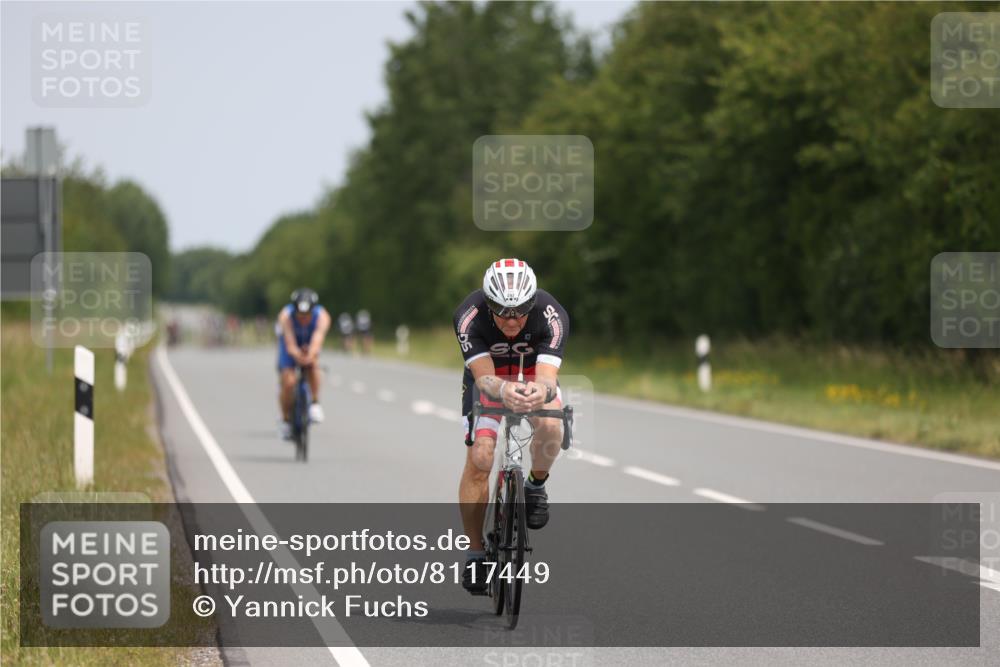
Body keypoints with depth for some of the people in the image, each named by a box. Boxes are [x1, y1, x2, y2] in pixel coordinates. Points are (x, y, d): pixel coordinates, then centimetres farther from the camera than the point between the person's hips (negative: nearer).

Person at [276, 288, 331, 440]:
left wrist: (310, 356, -70)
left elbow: (317, 340, -49)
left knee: (312, 364, -33)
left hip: (310, 346, 1)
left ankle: (315, 403, -18)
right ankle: (286, 420, 8)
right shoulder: (286, 316, -34)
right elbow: (290, 344, -45)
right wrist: (298, 355, -67)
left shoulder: (322, 317, -34)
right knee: (288, 382, -15)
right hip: (292, 346, -1)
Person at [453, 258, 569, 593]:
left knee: (550, 426, -32)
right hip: (489, 374, 0)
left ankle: (536, 486, -1)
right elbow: (484, 378, -42)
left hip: (534, 373, 0)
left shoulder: (552, 316, -35)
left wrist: (541, 392, -70)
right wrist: (504, 391, -66)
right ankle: (475, 554, -1)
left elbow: (547, 377, -45)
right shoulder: (469, 316, -35)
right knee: (479, 458, -15)